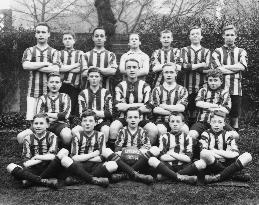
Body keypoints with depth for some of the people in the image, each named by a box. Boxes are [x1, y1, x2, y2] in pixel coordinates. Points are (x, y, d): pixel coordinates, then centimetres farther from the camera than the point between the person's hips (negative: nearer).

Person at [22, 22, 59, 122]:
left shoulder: (53, 52, 9)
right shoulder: (29, 51, 12)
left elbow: (56, 69, -8)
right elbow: (25, 65, -7)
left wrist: (35, 67, -6)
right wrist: (46, 63, -8)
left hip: (48, 92, -1)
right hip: (32, 92, 1)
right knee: (30, 119, -4)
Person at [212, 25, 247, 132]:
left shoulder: (241, 52, 12)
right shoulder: (217, 52, 7)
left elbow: (242, 66, -7)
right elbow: (218, 69, -9)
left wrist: (224, 66, -8)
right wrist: (236, 68, -7)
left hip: (236, 90, 1)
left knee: (235, 117, 7)